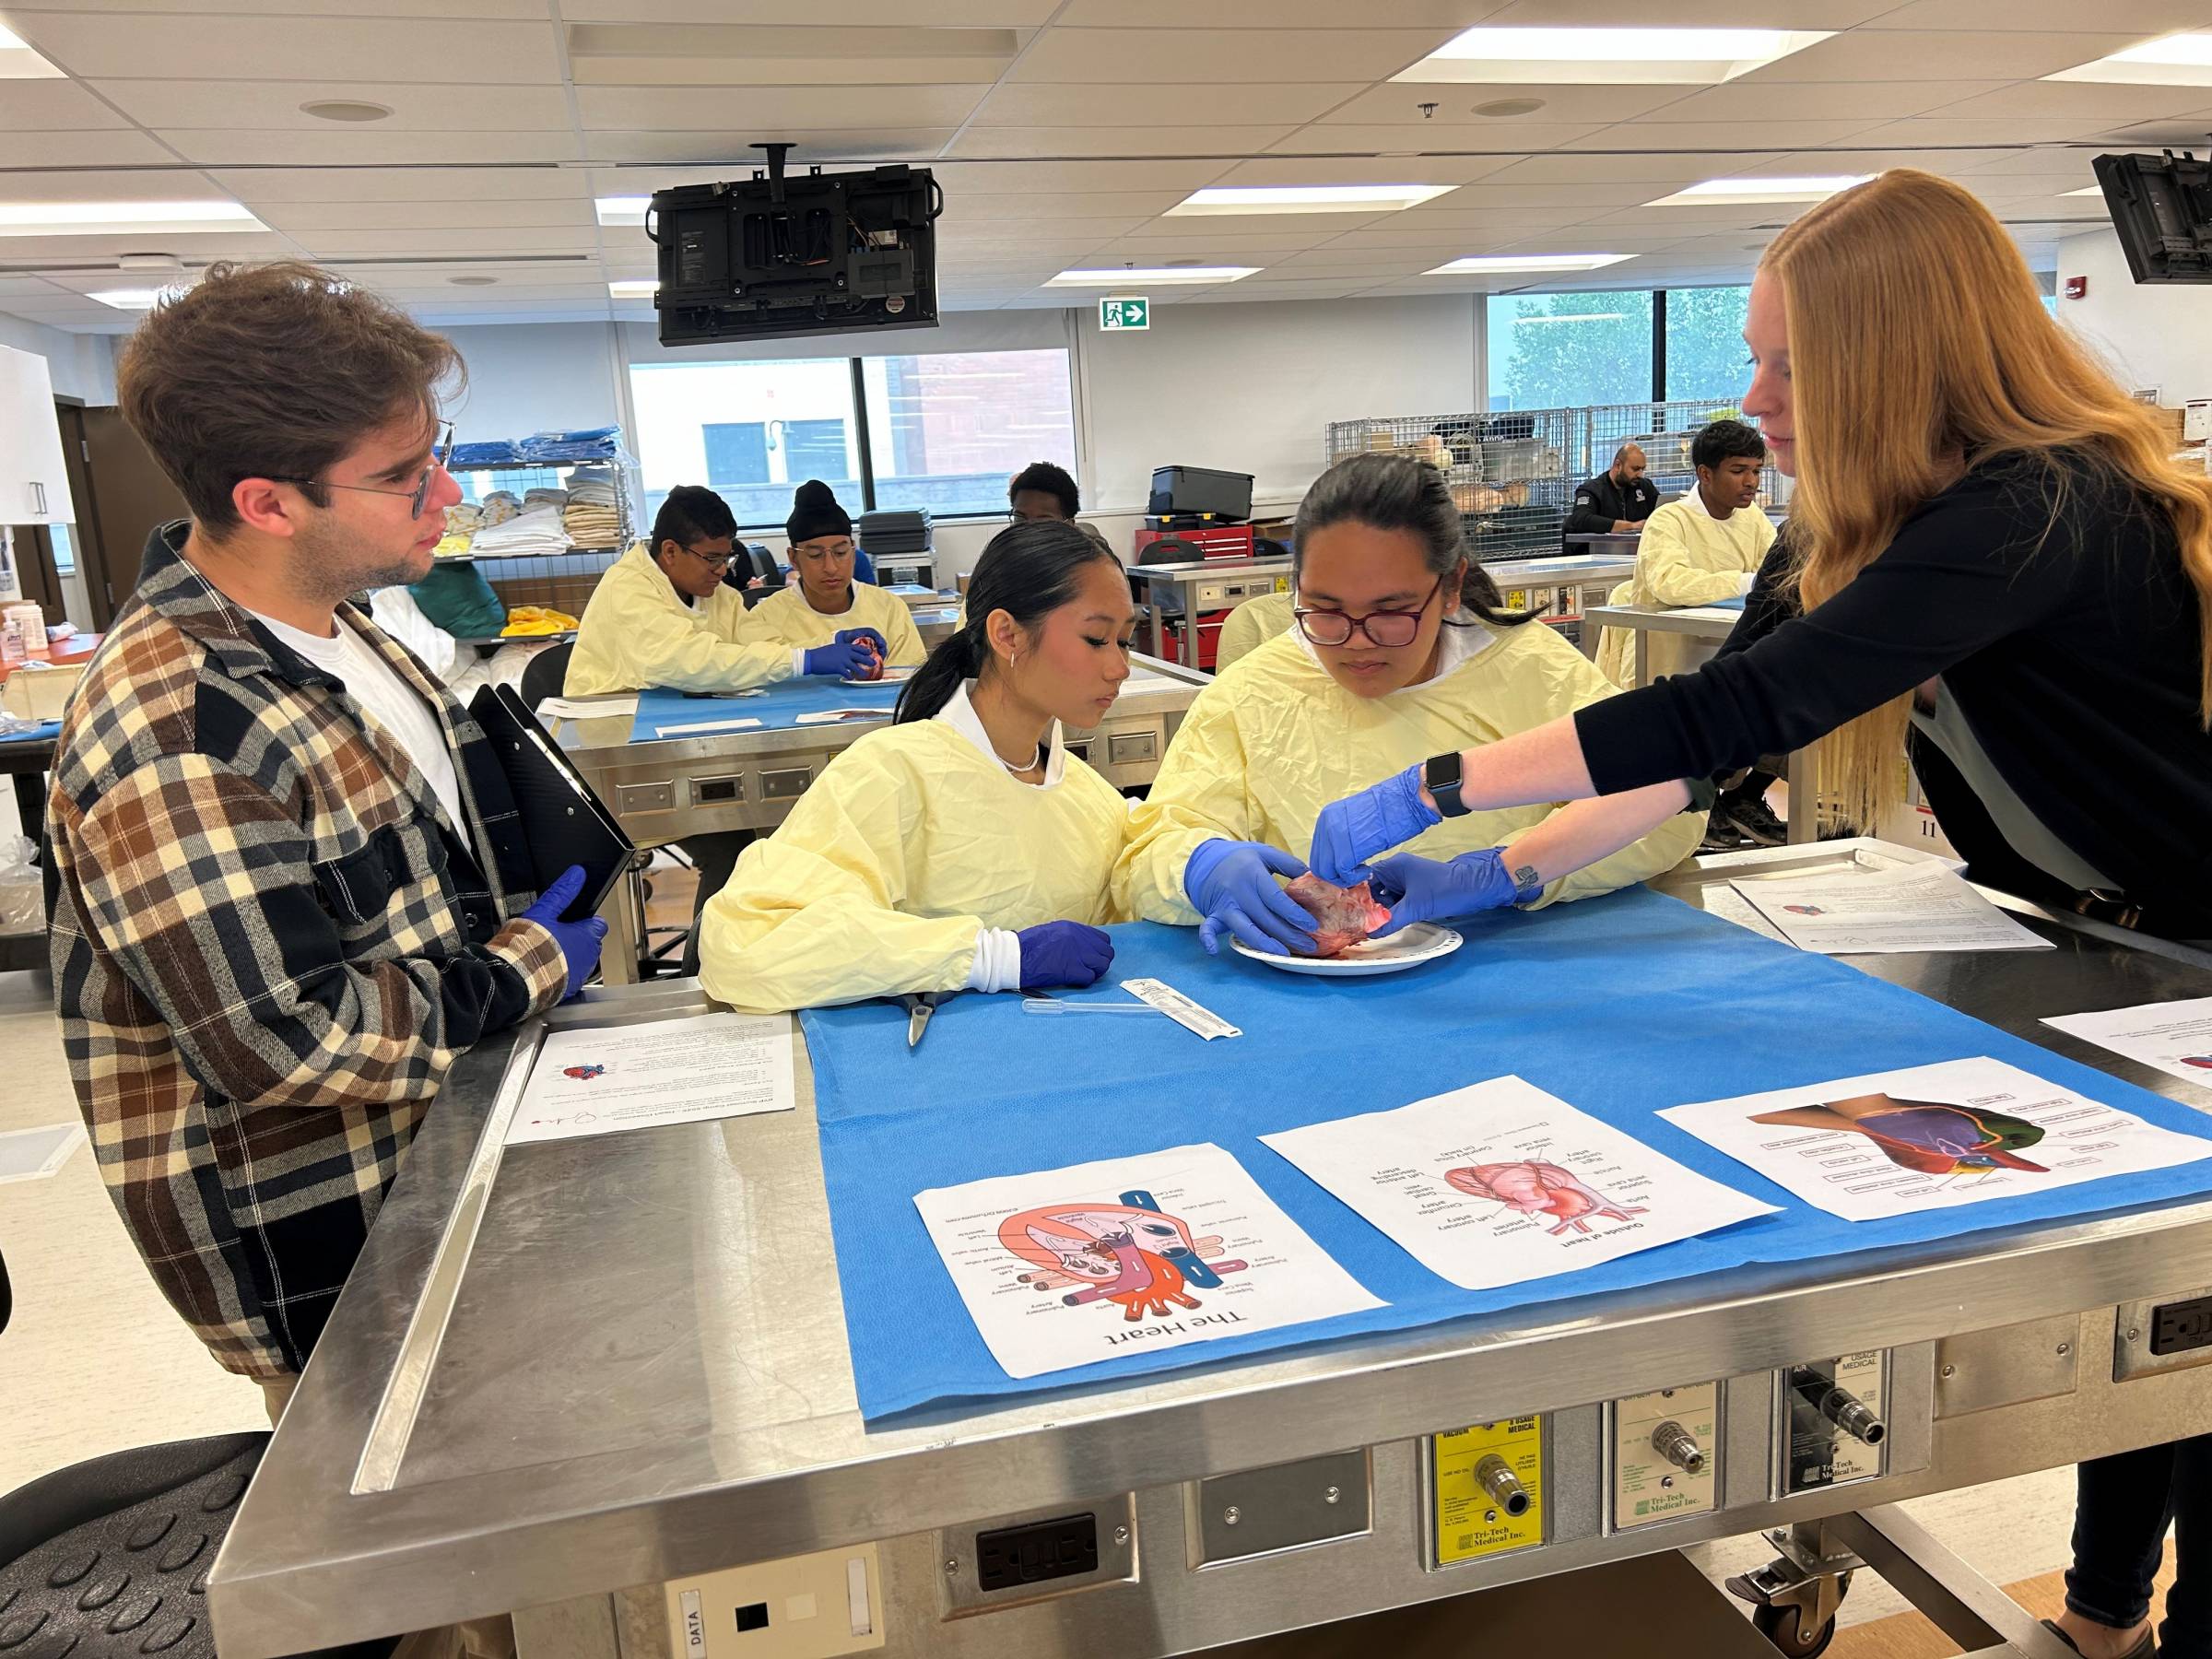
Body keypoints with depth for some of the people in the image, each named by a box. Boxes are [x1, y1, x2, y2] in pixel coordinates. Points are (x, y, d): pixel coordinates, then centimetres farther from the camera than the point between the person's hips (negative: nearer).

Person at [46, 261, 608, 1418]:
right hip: (317, 1252, -8)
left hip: (438, 1137, 8)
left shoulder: (332, 630, 1)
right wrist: (532, 969, -18)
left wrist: (528, 922, 2)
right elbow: (284, 1042, -30)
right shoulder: (169, 733, -30)